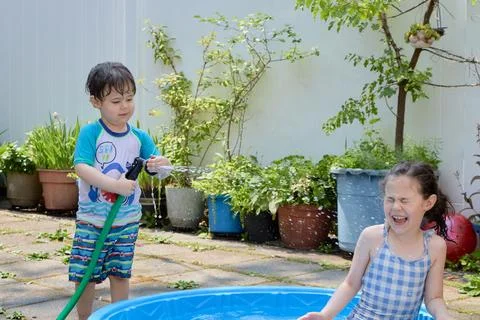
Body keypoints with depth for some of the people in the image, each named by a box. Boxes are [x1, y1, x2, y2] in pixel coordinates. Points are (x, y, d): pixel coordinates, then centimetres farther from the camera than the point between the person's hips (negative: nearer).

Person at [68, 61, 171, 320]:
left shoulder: (139, 137, 2)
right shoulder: (90, 133, -10)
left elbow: (156, 165, 4)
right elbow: (81, 167, -21)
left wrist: (160, 165, -21)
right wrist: (115, 185, -32)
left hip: (127, 221, 3)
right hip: (91, 220, -3)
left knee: (120, 275, 11)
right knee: (84, 276, 3)